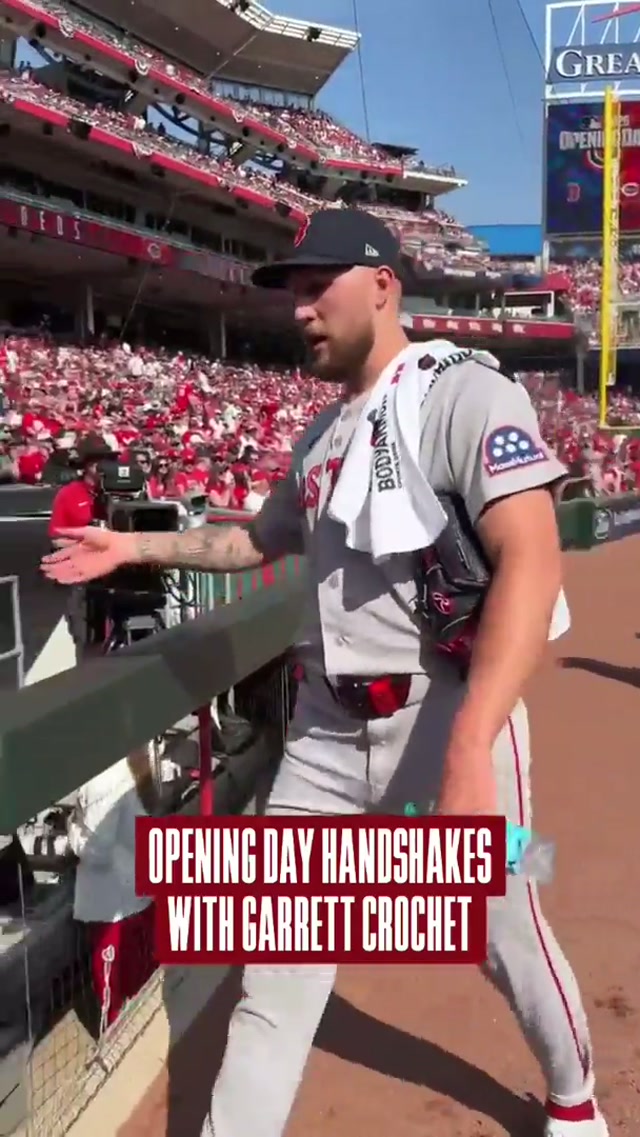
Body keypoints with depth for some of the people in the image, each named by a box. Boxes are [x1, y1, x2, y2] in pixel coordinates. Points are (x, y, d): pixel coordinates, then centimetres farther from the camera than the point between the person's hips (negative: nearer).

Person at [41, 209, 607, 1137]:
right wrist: (133, 546, 22)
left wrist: (469, 750, -34)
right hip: (327, 729, 6)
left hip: (448, 719, -6)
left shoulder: (467, 393, -11)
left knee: (506, 935, 13)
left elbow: (531, 563, -24)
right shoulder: (322, 433, 14)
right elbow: (259, 541, 29)